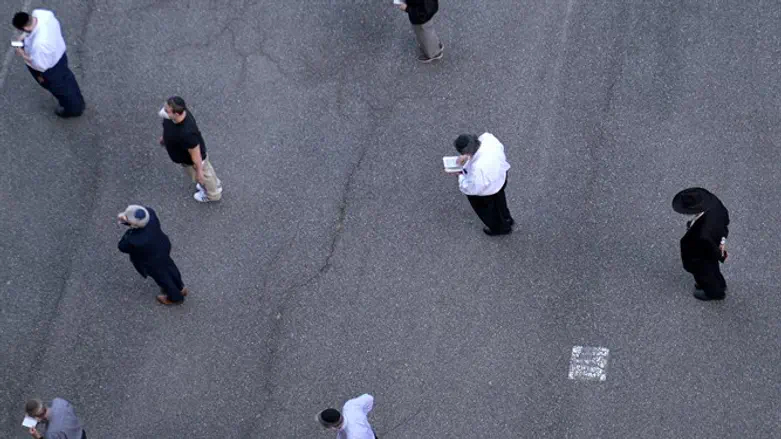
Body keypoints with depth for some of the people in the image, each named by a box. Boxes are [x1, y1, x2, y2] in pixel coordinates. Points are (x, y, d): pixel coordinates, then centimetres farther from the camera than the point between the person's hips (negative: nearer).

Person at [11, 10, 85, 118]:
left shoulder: (39, 44, -49)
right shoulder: (39, 13, -27)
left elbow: (40, 65, -31)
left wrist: (22, 54, -19)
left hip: (52, 69, -7)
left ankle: (73, 109, 56)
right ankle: (78, 102, 63)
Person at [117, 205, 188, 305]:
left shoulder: (135, 241, -48)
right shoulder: (149, 212, -34)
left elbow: (122, 247, -23)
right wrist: (123, 218, -20)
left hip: (153, 262, -5)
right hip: (162, 245, 5)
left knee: (161, 276, 27)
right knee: (168, 266, 34)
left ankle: (175, 296, 58)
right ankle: (180, 288, 64)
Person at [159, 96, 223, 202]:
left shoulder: (186, 133, -49)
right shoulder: (179, 110, -27)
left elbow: (196, 155, -32)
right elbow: (168, 125, -1)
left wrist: (199, 171, -16)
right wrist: (165, 137, 17)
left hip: (191, 161, -7)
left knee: (202, 178, 28)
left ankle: (213, 194, 60)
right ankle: (215, 184, 66)